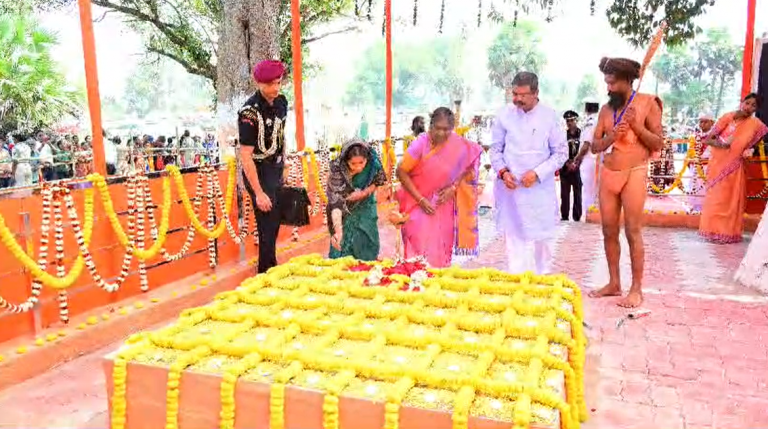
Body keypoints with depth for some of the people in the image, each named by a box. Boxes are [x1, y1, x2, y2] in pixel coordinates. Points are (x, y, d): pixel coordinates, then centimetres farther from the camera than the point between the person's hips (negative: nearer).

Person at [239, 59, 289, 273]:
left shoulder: (281, 102, 0)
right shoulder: (250, 112, -23)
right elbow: (245, 156, -24)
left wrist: (283, 169, 16)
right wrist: (258, 193, -25)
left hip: (276, 169, 7)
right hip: (258, 171, -7)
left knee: (275, 221, 16)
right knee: (267, 223, -4)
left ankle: (271, 267, 32)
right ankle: (266, 272, 11)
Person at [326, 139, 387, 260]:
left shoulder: (373, 162, -26)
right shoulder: (337, 170, -34)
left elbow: (379, 181, -5)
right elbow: (336, 203, -39)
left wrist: (364, 192, -23)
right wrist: (338, 231, -51)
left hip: (365, 208, 2)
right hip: (345, 211, -2)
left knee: (367, 245, 6)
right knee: (342, 246, -3)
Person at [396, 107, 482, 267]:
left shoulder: (459, 145, -10)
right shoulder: (421, 143, -18)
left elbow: (468, 166, 7)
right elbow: (401, 172, -13)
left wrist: (453, 187, -8)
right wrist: (420, 200, -16)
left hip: (444, 203, 3)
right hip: (418, 202, -3)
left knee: (441, 250, 6)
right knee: (419, 246, -8)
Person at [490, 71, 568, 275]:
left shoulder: (550, 116, -4)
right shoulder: (504, 115, 0)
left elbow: (561, 152, -1)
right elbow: (495, 149, 8)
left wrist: (537, 173, -13)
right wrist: (502, 171, -9)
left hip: (541, 187, 0)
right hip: (511, 187, 1)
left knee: (541, 236, 10)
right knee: (514, 237, 1)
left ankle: (542, 277, 27)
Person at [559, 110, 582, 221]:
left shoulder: (581, 133, 3)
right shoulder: (563, 134, 9)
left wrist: (575, 162, -13)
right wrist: (567, 163, -9)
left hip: (577, 167, -2)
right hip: (565, 167, 2)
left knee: (577, 192, 1)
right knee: (564, 193, 3)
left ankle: (577, 216, 5)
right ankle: (564, 216, 9)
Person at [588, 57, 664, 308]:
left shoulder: (648, 103, -3)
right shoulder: (606, 109, 10)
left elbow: (658, 143, -4)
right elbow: (595, 146, 8)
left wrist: (635, 124, -16)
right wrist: (612, 136, -11)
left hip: (634, 173, -5)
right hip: (607, 174, 5)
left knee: (633, 232, -4)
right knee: (609, 231, 7)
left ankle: (636, 289, 4)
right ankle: (614, 283, 18)